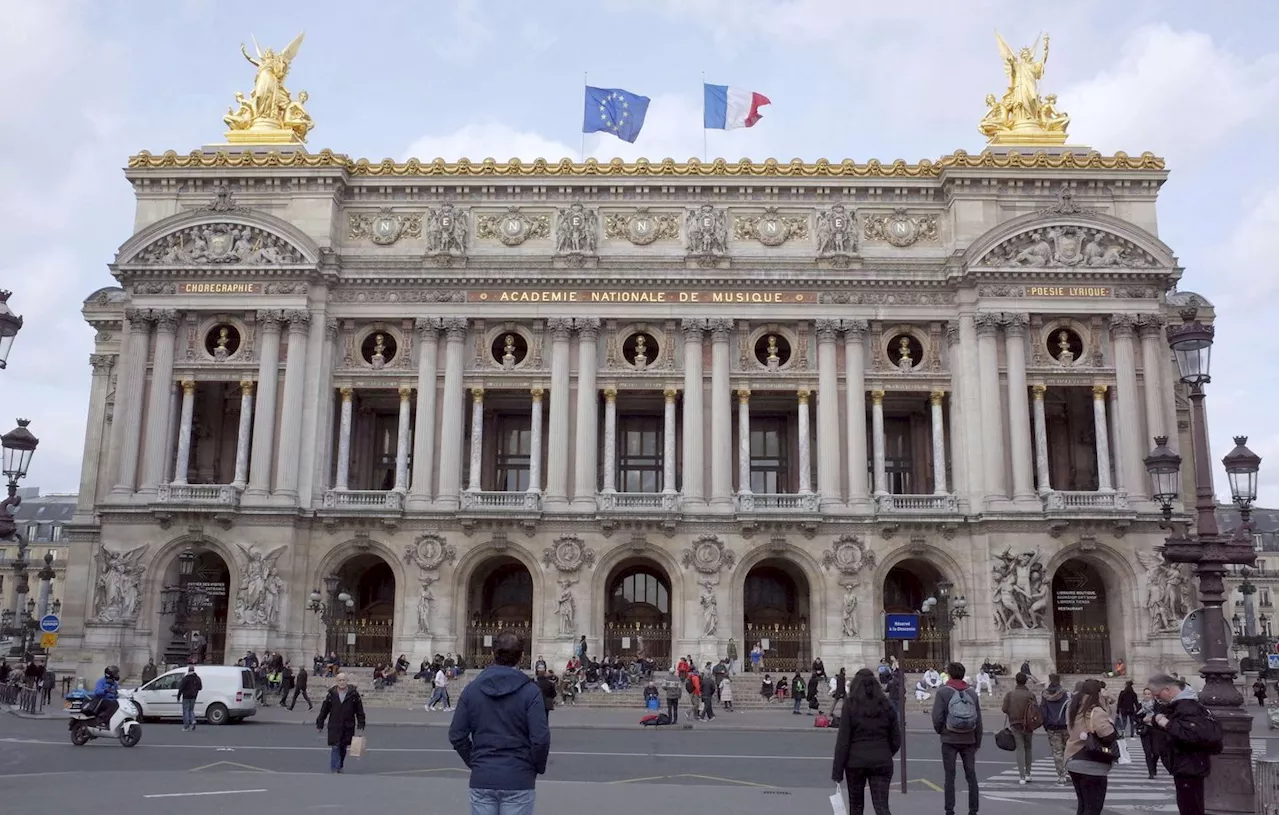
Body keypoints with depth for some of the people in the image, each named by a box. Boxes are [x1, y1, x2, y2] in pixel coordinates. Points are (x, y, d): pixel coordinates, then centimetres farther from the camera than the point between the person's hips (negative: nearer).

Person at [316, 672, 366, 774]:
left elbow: (359, 711, 1)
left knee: (343, 748, 13)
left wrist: (361, 725, -1)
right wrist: (319, 724, 5)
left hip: (348, 727, 1)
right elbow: (324, 710, 4)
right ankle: (334, 769, -5)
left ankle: (340, 767, 30)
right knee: (335, 747, -8)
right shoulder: (331, 694, -2)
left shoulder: (353, 694, -3)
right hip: (334, 726, -1)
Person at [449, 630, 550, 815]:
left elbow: (457, 735, 1)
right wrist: (538, 768, 4)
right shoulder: (530, 691, -9)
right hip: (518, 781, -2)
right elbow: (540, 738, -13)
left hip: (481, 780, 3)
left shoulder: (471, 689, 1)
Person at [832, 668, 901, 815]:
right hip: (881, 762, 2)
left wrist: (837, 771, -5)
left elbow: (843, 741, -9)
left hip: (856, 761, -1)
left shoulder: (850, 705, -7)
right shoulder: (886, 705, 2)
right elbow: (896, 740, 7)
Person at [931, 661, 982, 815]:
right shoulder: (972, 694, 4)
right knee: (971, 775, 10)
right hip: (969, 740, 3)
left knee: (949, 776, 3)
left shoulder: (943, 692, -7)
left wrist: (940, 731, 6)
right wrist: (978, 742, 13)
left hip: (949, 739, -3)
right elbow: (979, 721, 4)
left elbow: (937, 716, -13)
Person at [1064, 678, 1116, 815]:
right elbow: (1109, 735, -26)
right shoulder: (1096, 711, -17)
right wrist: (1110, 724, -8)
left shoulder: (1073, 709, 10)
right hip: (1092, 766, -8)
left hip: (1073, 762, 8)